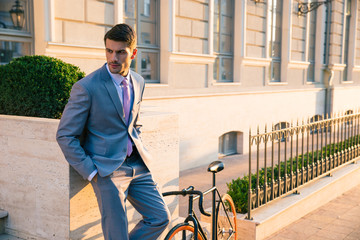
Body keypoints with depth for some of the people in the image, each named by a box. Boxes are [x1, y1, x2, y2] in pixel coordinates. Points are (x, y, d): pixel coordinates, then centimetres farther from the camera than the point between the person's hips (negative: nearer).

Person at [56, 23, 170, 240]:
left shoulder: (138, 82, 6)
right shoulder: (86, 87, -14)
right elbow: (65, 135, -10)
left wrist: (137, 148, 9)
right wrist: (91, 172, -12)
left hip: (137, 165, 6)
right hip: (108, 169, -6)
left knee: (161, 218, 6)